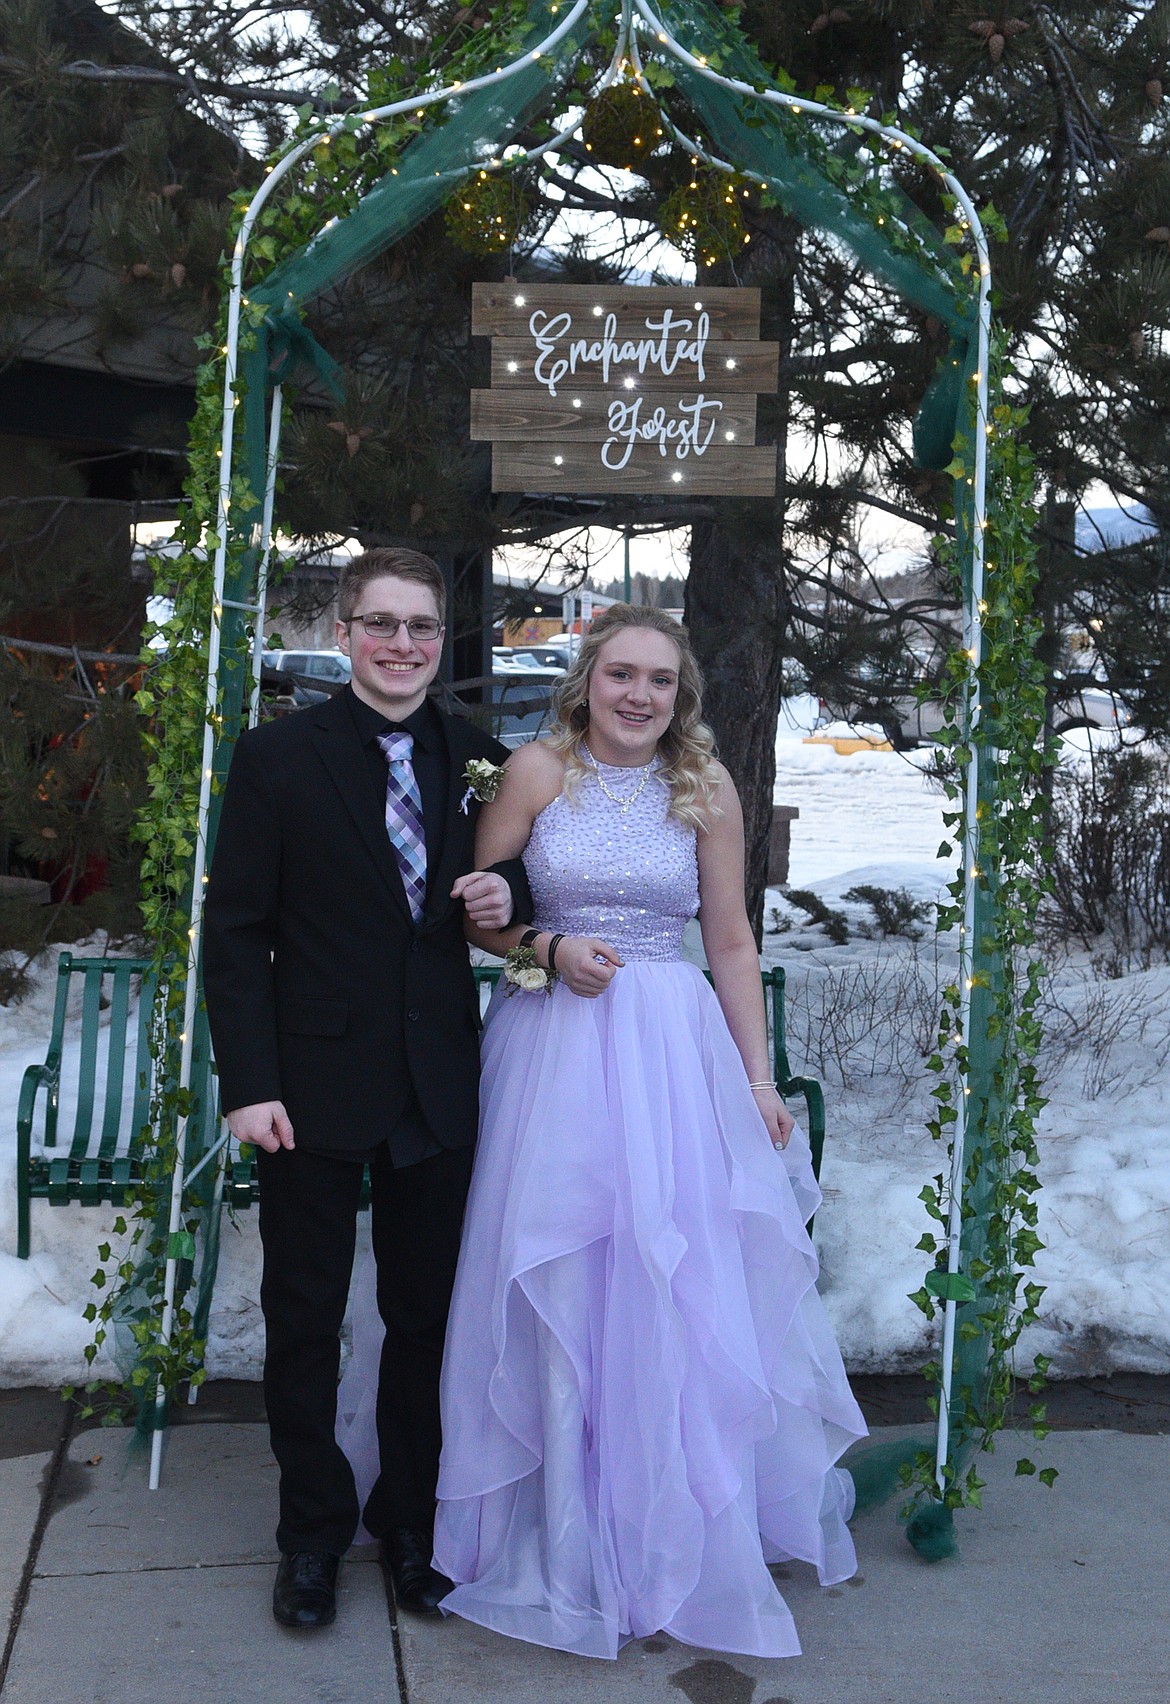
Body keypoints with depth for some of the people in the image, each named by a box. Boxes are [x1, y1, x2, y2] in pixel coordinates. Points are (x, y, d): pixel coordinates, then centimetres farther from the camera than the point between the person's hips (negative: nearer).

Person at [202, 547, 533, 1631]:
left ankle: (410, 1520, 34)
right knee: (304, 1318, 11)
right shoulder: (279, 755, -5)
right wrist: (248, 1084, -13)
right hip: (313, 1083, -2)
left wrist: (508, 894, -8)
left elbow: (510, 879, 17)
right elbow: (234, 931, -7)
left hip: (438, 1083, 3)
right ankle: (312, 1531, 31)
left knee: (425, 1317, 13)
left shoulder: (477, 759, 4)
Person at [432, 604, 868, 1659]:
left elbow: (731, 943, 6)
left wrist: (760, 1080, 4)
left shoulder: (706, 791, 3)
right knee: (555, 1291, 4)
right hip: (553, 1048, -1)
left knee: (679, 1288, 4)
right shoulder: (539, 771, -1)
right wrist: (546, 949, -14)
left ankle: (677, 1538, 26)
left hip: (675, 1054, 1)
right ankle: (570, 1541, 22)